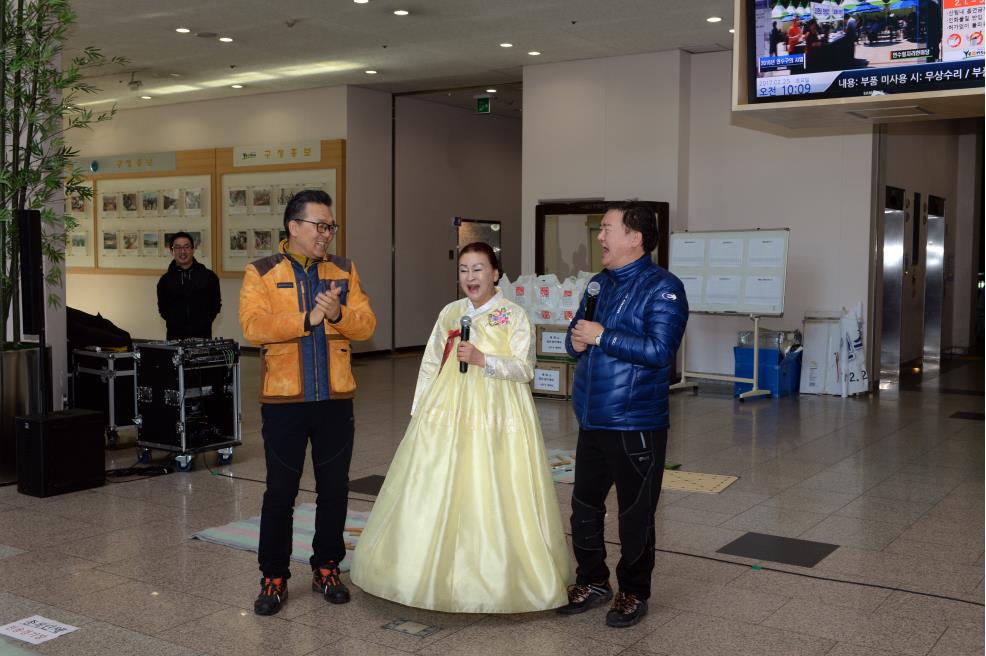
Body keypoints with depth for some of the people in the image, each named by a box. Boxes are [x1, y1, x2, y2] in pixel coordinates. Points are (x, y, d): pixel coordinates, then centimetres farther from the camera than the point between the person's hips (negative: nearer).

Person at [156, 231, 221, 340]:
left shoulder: (209, 277, 4)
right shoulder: (165, 280, 7)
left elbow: (215, 305, 10)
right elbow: (162, 308, 13)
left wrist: (204, 324, 0)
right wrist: (175, 325, 1)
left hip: (203, 335, -1)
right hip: (174, 337, 1)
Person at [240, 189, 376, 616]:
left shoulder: (344, 271, 9)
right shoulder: (262, 273, 0)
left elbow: (366, 324, 1)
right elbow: (253, 326, -14)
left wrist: (337, 313, -18)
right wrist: (307, 318, -19)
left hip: (335, 398, 3)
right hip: (283, 400, -3)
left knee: (334, 488, 10)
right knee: (281, 491, 4)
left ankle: (326, 568, 25)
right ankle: (274, 577, 16)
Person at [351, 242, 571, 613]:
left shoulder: (515, 316, -2)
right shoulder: (450, 314, 11)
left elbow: (524, 369, -8)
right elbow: (430, 366, 13)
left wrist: (482, 359, -20)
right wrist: (419, 413, 8)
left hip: (497, 419, -4)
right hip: (447, 415, 4)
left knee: (494, 498, -3)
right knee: (437, 495, 3)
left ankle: (495, 577, 11)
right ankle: (439, 572, 17)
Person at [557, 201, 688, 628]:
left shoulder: (662, 288, -12)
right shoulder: (599, 283, 11)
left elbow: (659, 351, -23)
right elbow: (576, 337, 18)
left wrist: (602, 336, -19)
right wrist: (577, 342, -6)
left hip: (636, 425, -7)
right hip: (592, 419, 7)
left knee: (635, 515, 7)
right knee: (584, 505, 16)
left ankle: (633, 594, 24)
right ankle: (592, 582, 33)